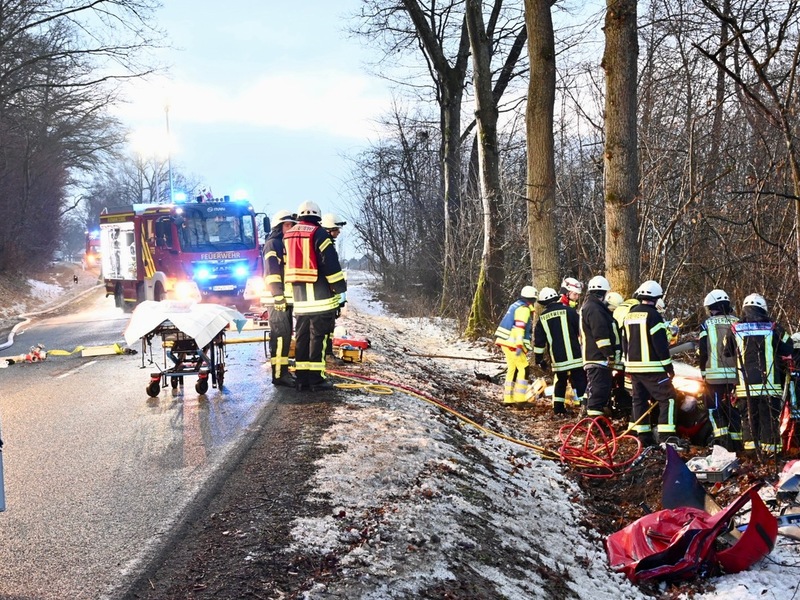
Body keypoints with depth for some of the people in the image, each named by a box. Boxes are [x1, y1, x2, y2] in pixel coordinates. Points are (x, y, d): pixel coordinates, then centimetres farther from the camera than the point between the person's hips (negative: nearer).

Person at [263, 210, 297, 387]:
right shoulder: (272, 243, -7)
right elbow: (272, 270, -17)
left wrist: (284, 296, 24)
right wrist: (278, 295, -23)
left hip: (286, 298, 10)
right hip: (277, 299, -10)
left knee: (286, 335, 13)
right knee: (280, 335, -12)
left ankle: (283, 371, 20)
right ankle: (279, 374, -13)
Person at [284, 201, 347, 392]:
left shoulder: (288, 236, 13)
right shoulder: (319, 234, -9)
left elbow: (286, 265, 16)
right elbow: (330, 263, -13)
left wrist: (288, 290, 21)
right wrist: (340, 287, -5)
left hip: (299, 297, 6)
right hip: (320, 296, -6)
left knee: (302, 336, 11)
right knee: (318, 337, -3)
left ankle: (302, 378, 13)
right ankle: (316, 378, -4)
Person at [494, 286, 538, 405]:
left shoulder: (516, 305, 17)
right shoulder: (524, 309, -13)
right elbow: (519, 327, -24)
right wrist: (519, 345, -30)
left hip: (506, 342, 10)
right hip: (513, 344, -10)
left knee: (512, 369, 14)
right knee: (524, 369, -7)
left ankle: (508, 398, 17)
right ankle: (520, 399, -10)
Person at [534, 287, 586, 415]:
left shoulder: (542, 318, 7)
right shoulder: (569, 311, -3)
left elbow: (538, 342, 9)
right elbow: (581, 330, -1)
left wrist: (539, 359, 17)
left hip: (557, 360, 3)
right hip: (574, 357, -3)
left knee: (560, 382, 21)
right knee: (580, 382, -1)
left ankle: (558, 408, 23)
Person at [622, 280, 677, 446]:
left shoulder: (629, 315, 12)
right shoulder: (652, 315, -13)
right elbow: (660, 344, -15)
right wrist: (669, 366, -8)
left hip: (633, 366, 8)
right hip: (652, 368, -8)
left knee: (639, 399, 11)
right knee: (667, 398, -4)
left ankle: (643, 435, 11)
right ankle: (666, 435, -12)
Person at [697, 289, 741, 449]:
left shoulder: (707, 324, -4)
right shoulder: (737, 322, 4)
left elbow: (703, 352, -4)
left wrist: (703, 372, 8)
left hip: (715, 374, -3)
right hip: (736, 374, 3)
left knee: (714, 406, 6)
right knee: (734, 406, 12)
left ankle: (721, 436, -6)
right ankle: (736, 438, 12)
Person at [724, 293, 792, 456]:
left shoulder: (734, 329, 4)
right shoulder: (774, 328, 0)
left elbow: (725, 354, 15)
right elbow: (788, 353, 5)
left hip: (745, 386, 1)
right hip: (770, 385, -1)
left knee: (748, 418, 9)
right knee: (770, 418, 4)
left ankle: (750, 448, 4)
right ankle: (770, 448, 2)